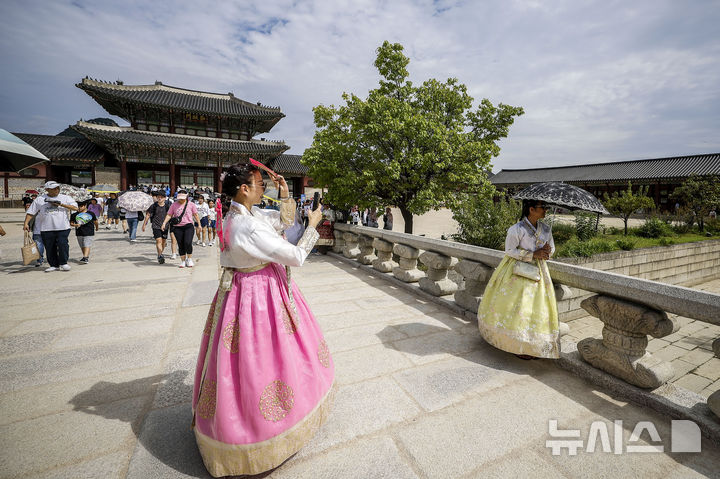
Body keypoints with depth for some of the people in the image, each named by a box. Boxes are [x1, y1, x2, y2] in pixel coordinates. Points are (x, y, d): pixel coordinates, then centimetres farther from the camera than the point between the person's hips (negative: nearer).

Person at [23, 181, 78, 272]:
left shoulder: (65, 198, 8)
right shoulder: (39, 199, 12)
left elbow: (75, 208, -4)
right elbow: (30, 212, 13)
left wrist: (61, 204, -12)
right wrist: (26, 223, 4)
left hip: (63, 227, -2)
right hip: (46, 229, 2)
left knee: (62, 244, -11)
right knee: (49, 248, 6)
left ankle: (63, 263, 3)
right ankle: (54, 265, 15)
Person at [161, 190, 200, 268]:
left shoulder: (191, 204, 5)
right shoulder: (174, 205, 7)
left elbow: (195, 215, 10)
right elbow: (169, 215, 8)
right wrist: (164, 223, -4)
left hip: (188, 226, -2)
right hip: (177, 228, 2)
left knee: (188, 243, -17)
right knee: (180, 245, 5)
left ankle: (189, 259, 4)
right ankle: (183, 261, 19)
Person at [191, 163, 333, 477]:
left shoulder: (243, 213, 0)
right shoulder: (249, 228, -30)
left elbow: (283, 221, 12)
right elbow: (296, 257, -25)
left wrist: (285, 194, 1)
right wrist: (312, 226, -13)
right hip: (259, 298, -10)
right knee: (257, 360, 10)